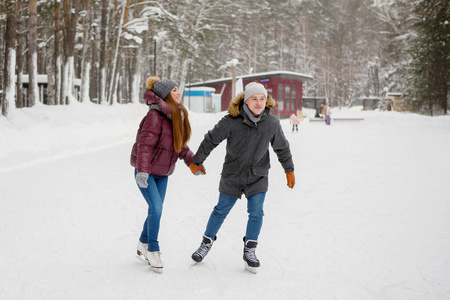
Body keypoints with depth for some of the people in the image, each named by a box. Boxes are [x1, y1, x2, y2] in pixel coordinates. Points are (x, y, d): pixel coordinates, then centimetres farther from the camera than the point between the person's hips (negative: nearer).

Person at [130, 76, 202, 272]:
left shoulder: (177, 115, 7)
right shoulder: (155, 116, -20)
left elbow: (180, 144, 17)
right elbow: (145, 144, -27)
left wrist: (192, 161, 14)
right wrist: (142, 171, -34)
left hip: (163, 172, 8)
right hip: (145, 172, -8)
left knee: (156, 210, 13)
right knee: (156, 209, -10)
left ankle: (143, 245, 32)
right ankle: (153, 250, 8)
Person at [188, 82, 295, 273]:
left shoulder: (272, 123, -12)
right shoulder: (231, 121, -19)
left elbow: (282, 148, 5)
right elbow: (211, 140, -8)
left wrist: (289, 170, 12)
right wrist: (197, 161, 0)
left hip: (258, 176, 1)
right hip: (232, 174, -1)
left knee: (256, 212, -5)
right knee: (221, 210, 12)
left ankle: (249, 250, 13)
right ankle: (207, 243, 32)